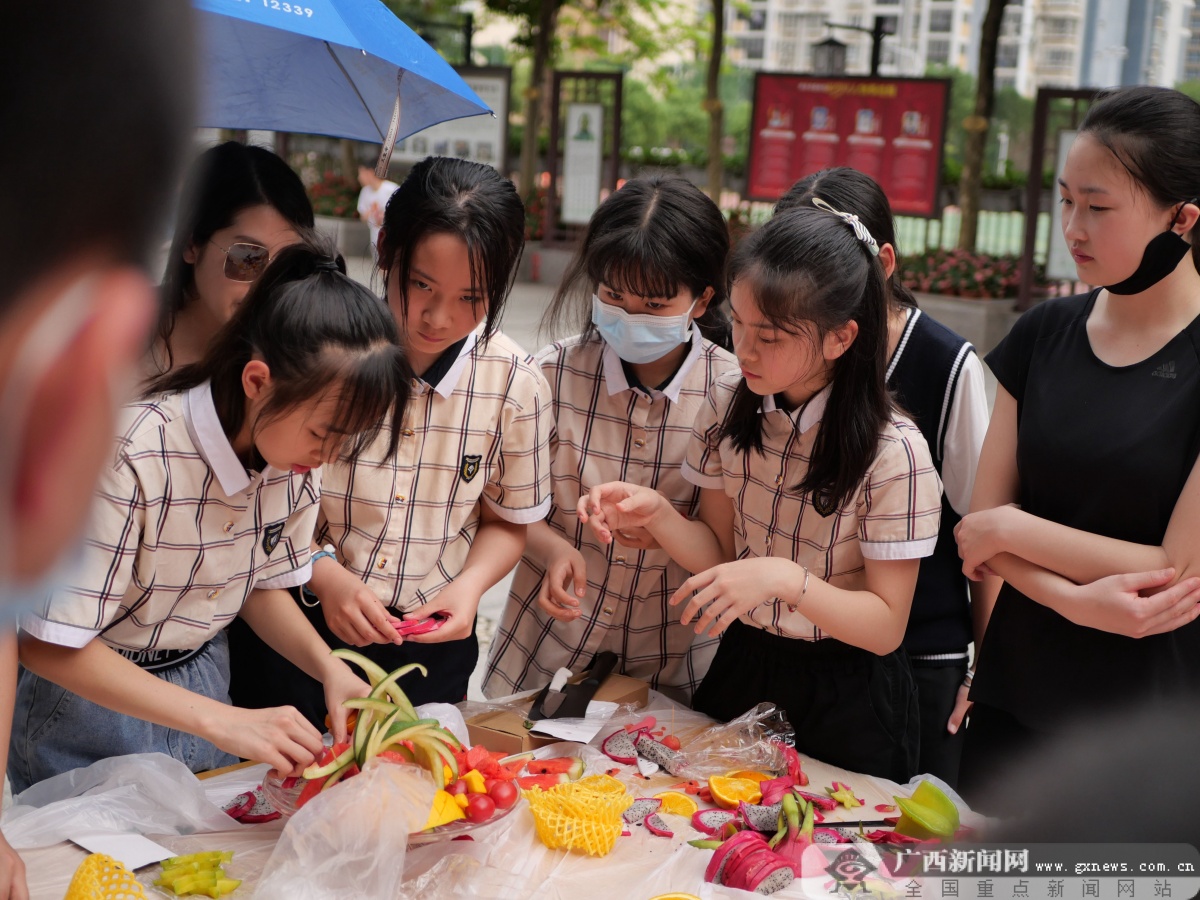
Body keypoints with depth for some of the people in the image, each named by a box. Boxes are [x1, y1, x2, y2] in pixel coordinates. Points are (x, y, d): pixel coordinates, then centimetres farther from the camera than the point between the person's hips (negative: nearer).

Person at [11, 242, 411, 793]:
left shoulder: (296, 457, -13)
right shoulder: (133, 456, -32)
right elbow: (49, 644, -29)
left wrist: (330, 668, -15)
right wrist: (220, 721, -34)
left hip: (204, 681, 5)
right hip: (90, 692, -5)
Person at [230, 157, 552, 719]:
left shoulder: (516, 386, -9)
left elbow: (506, 523, 5)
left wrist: (469, 584, -13)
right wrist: (321, 572, -21)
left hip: (432, 643, 2)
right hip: (294, 635, -1)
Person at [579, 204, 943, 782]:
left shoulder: (894, 452, -23)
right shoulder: (729, 405, -7)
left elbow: (884, 627, -18)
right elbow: (720, 553, 0)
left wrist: (784, 578, -33)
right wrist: (655, 512, -19)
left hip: (846, 695, -4)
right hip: (741, 666, 5)